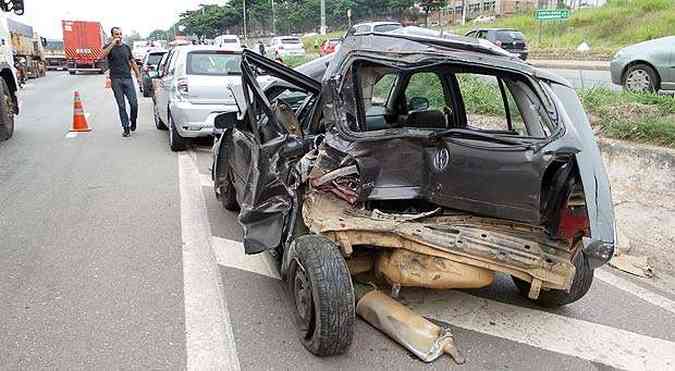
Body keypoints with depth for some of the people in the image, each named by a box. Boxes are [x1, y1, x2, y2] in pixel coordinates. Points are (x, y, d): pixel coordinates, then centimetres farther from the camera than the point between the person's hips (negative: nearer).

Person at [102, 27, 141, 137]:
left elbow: (132, 62, 20)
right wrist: (113, 43, -18)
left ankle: (133, 121, 20)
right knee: (121, 106, 0)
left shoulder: (126, 47, 16)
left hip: (128, 79, 2)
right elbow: (103, 55, -17)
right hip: (116, 80, -2)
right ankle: (126, 128, 6)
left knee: (134, 103, -6)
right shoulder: (109, 47, 5)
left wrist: (138, 75, 14)